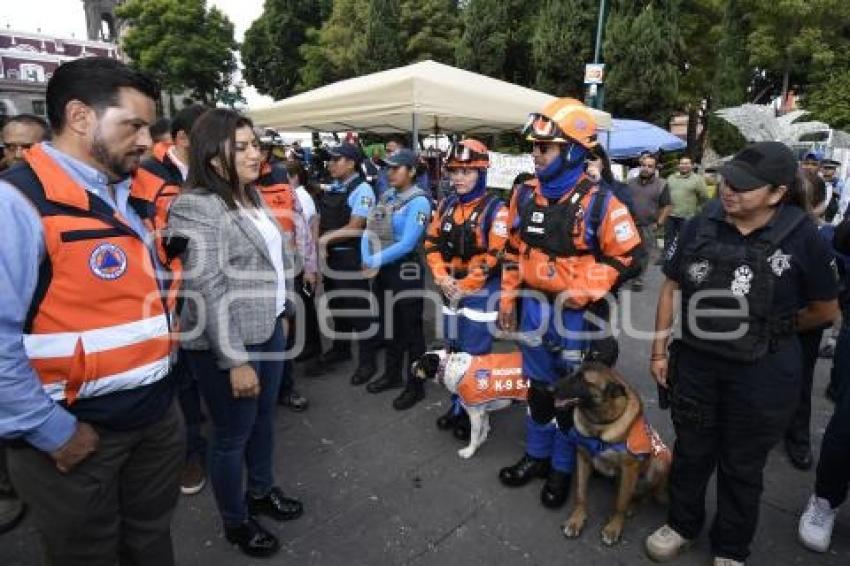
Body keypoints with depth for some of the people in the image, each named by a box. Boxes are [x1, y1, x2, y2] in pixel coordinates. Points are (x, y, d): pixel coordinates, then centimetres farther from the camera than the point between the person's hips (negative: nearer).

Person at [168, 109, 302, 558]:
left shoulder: (251, 195, 9)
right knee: (233, 434, 10)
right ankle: (235, 521, 33)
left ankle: (262, 491, 45)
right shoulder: (197, 207, -19)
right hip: (227, 343, -8)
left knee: (264, 418, 22)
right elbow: (209, 291, -22)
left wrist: (279, 313, 19)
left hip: (269, 331, 8)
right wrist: (235, 360, -21)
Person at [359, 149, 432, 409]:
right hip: (383, 270, 8)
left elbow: (407, 244, -23)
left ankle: (415, 385, 18)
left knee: (410, 329, 4)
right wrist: (367, 260, -12)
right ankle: (393, 374, 37)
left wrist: (374, 261, -18)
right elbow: (369, 232, 4)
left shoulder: (418, 201, -15)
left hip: (406, 270, -8)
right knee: (390, 324, 20)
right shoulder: (386, 196, 8)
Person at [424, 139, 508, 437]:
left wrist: (466, 285, -16)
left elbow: (496, 255, -17)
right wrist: (442, 278, -7)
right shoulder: (447, 205, 7)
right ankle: (458, 406, 33)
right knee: (454, 351, 16)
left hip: (480, 292, -6)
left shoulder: (495, 209, -12)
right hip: (450, 290, 6)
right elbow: (432, 243, 8)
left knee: (475, 355, 1)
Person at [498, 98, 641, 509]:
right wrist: (508, 298, 10)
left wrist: (583, 292, -18)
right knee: (538, 387, 19)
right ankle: (537, 455, 38)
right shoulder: (525, 196, 2)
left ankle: (563, 468, 31)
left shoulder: (599, 203, -14)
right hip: (534, 306, 5)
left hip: (575, 313, -5)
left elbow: (625, 257, -11)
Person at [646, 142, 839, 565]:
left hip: (763, 374, -2)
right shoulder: (701, 226, -6)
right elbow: (671, 288, 1)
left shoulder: (802, 237, -12)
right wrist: (659, 350, 1)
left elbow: (825, 310, -1)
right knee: (690, 451, 19)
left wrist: (770, 329, 5)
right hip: (695, 363, 2)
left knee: (742, 465, 17)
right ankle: (682, 524, 44)